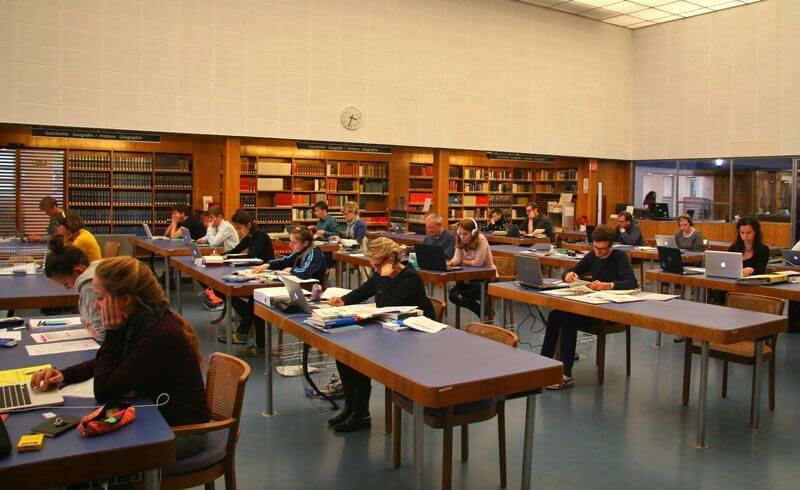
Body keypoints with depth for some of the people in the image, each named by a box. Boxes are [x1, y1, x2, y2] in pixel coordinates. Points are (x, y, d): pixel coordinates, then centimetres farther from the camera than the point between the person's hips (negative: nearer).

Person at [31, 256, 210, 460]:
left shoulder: (160, 337, -30)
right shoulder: (141, 321, -2)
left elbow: (103, 392, -23)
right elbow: (108, 363, 15)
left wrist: (112, 332, -22)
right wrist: (64, 375, -1)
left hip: (183, 433, -8)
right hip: (156, 417, 8)